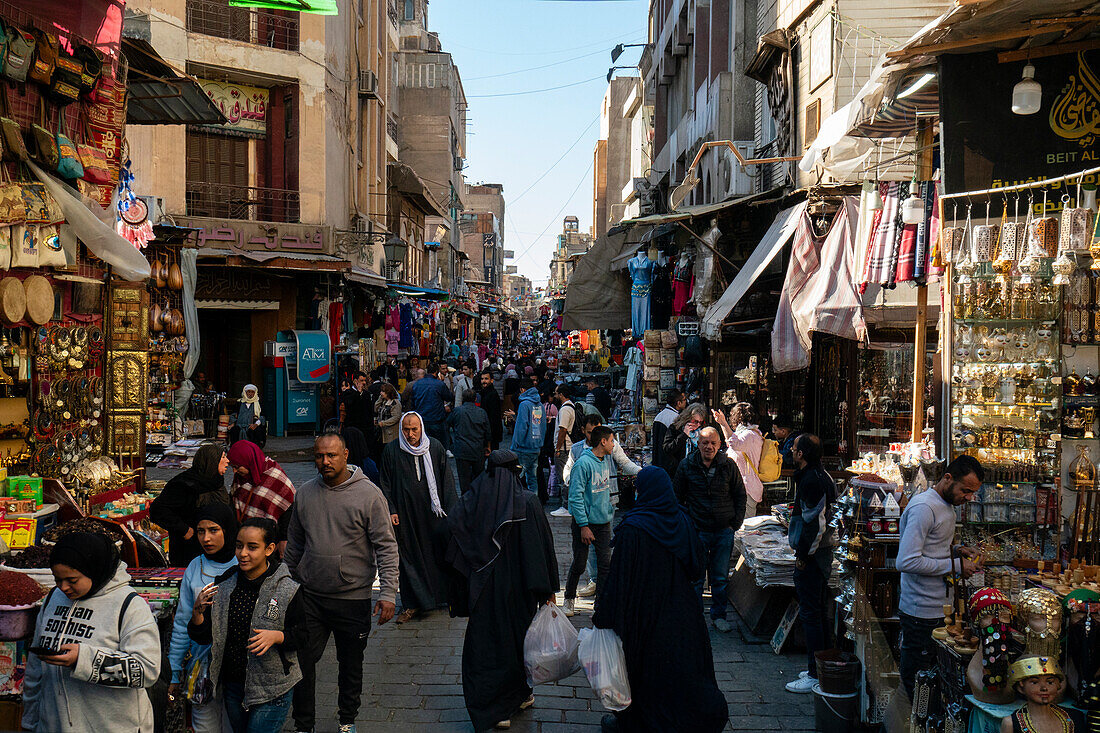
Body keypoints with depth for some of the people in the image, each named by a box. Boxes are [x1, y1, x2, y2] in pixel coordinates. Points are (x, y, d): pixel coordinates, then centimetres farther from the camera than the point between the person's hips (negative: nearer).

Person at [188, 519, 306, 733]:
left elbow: (300, 635, -3)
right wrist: (197, 611, -16)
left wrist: (276, 636, -22)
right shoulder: (223, 585, -1)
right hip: (232, 687, 5)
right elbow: (204, 636, 3)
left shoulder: (286, 590, -10)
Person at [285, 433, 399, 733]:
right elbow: (294, 544, 14)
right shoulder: (304, 494, 2)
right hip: (310, 596, 3)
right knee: (302, 662, 6)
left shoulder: (369, 494, -10)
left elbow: (386, 546, -10)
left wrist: (388, 593, -15)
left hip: (353, 598, -3)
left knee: (351, 664, 13)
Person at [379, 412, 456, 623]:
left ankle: (444, 595, 24)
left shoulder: (436, 447, 0)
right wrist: (390, 510, -5)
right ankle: (412, 604, 14)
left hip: (433, 512, 0)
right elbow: (386, 485, 4)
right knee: (408, 557, 4)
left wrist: (450, 509, 0)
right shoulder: (391, 451, -2)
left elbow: (446, 481, 5)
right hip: (405, 514, 0)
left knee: (439, 553, 7)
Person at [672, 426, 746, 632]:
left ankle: (718, 615, 23)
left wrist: (735, 523, 2)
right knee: (695, 577, 4)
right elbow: (677, 497, 7)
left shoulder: (729, 465, 0)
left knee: (721, 577, 9)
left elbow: (740, 495, 9)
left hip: (724, 531, 1)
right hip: (696, 530, -1)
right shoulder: (686, 465, -1)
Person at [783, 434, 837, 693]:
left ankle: (815, 676, 1)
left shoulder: (811, 481, -20)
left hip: (811, 556, -11)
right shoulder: (823, 477, 12)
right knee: (818, 612, 17)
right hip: (822, 552, 11)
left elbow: (815, 523, -24)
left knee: (810, 614, -4)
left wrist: (803, 555, -17)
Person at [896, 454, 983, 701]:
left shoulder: (947, 505, 13)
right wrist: (955, 565, -19)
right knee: (918, 679, 1)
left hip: (936, 607, 9)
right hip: (921, 612, -9)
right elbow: (906, 561, -25)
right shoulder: (924, 507, -19)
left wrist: (955, 551, 7)